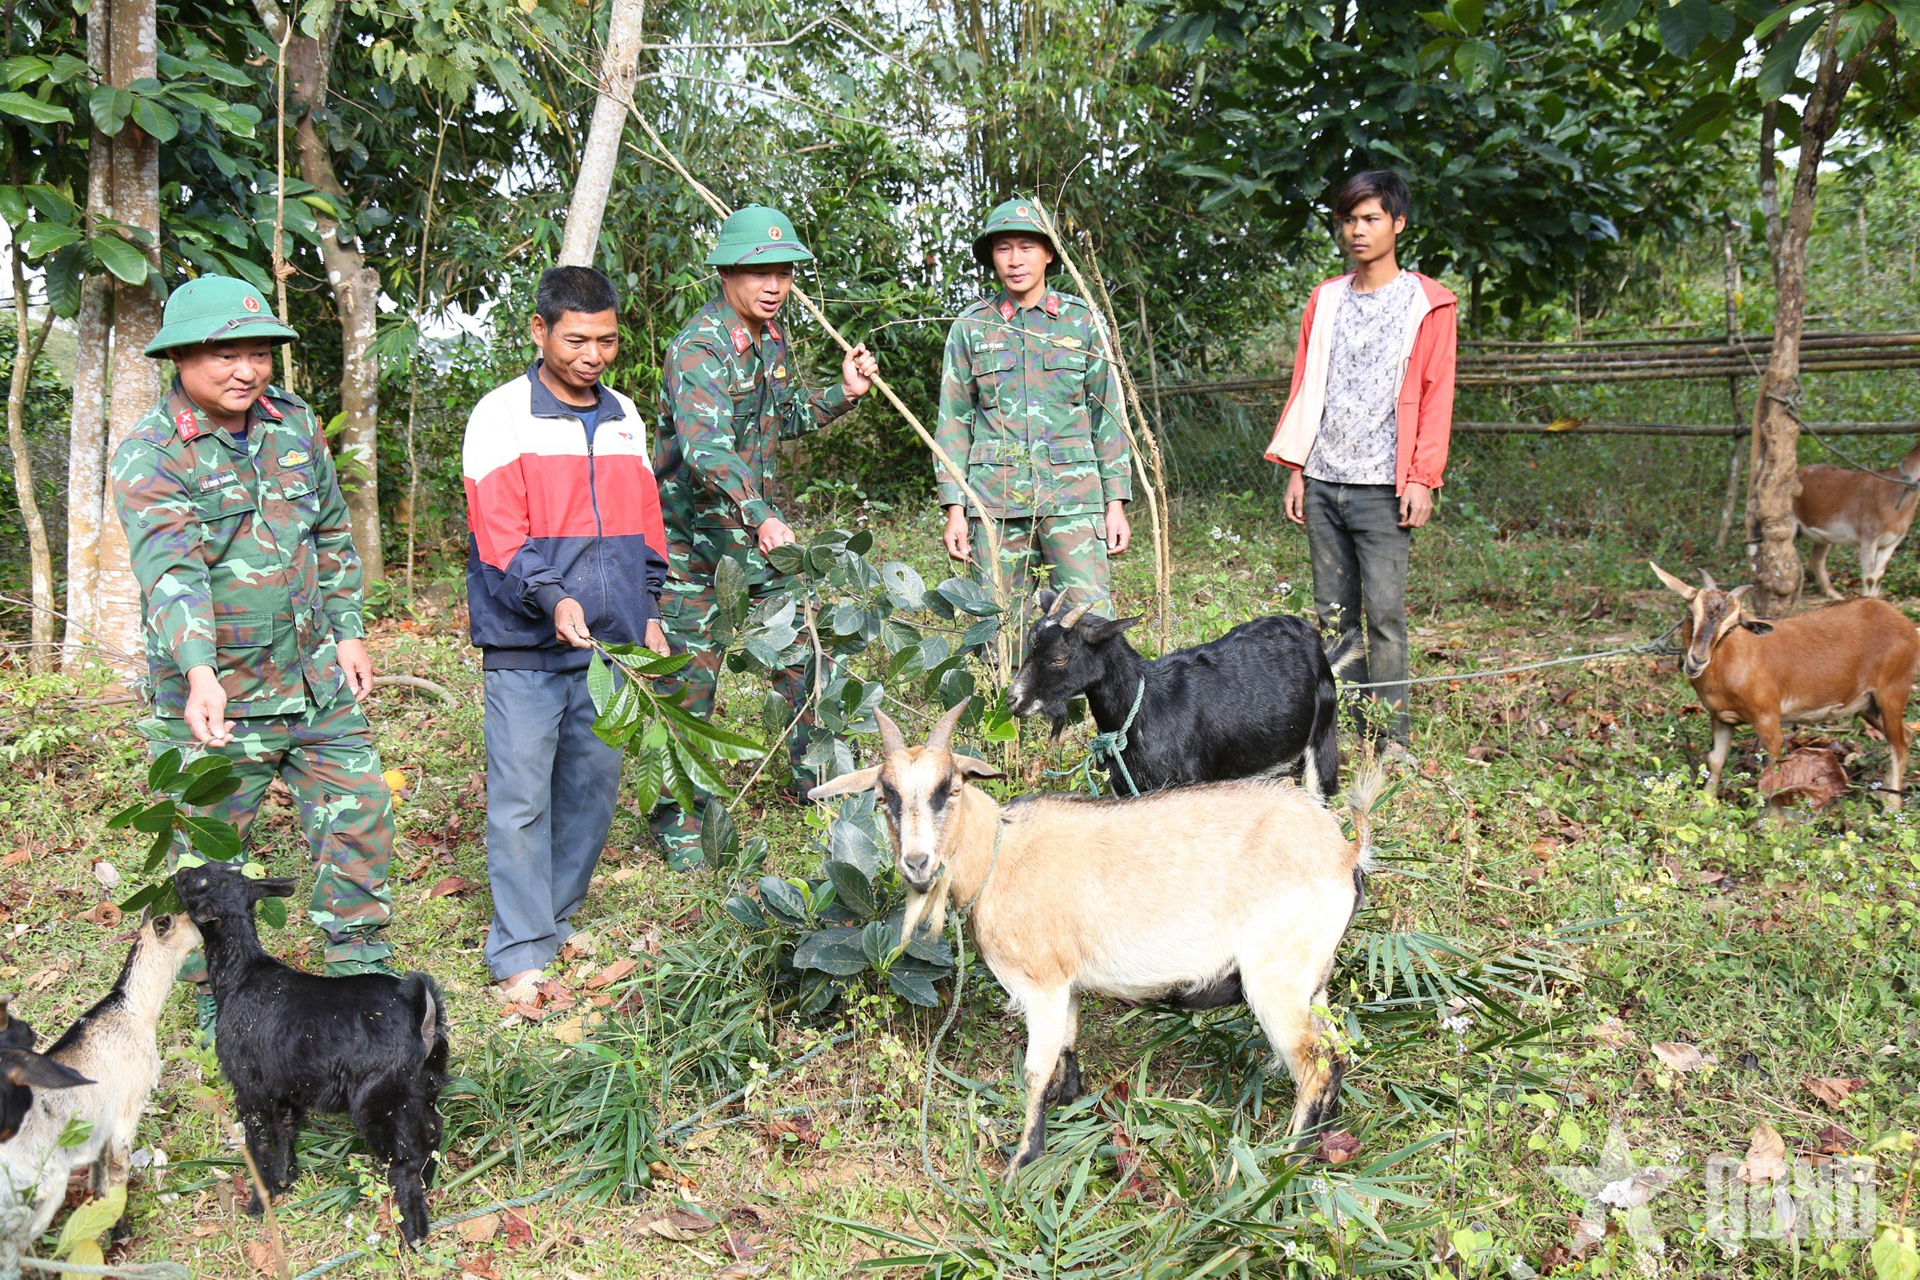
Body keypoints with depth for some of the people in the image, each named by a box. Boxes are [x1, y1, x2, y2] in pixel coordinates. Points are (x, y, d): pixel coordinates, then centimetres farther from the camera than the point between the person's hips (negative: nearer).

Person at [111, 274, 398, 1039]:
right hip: (213, 697, -5)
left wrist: (347, 630, 11)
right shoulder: (148, 459, -15)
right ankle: (221, 1003, 26)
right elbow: (170, 571, -30)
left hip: (316, 680, 5)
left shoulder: (294, 423, 3)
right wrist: (198, 674, -44)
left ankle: (362, 969, 26)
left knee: (360, 814, 8)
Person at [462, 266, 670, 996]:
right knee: (521, 795, -4)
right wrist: (551, 599, -26)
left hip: (609, 640, 6)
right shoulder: (501, 417, -4)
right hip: (525, 645, -5)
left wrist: (648, 612, 13)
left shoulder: (624, 417, 14)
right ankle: (521, 952, 4)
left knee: (595, 785, 10)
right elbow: (498, 533, -13)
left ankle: (556, 918, 26)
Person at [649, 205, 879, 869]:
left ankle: (818, 775, 26)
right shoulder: (699, 347, -22)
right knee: (690, 672, -1)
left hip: (760, 521, 7)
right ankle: (678, 818, 11)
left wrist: (843, 392, 3)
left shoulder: (771, 337, 5)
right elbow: (705, 447, -37)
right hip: (695, 528, -7)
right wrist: (760, 517, -51)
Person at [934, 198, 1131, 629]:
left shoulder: (1082, 321, 9)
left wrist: (1116, 503, 5)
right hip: (995, 498, 1)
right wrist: (954, 508, 3)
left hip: (1072, 496, -1)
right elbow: (954, 420, 10)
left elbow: (1108, 416, 10)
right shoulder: (970, 327, 9)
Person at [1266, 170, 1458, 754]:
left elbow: (1436, 395, -1)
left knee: (1384, 610, -7)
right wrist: (1296, 469, 8)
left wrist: (1422, 478, -9)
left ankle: (1390, 737, 0)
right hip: (1322, 480, 4)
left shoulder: (1426, 302, 3)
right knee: (1332, 611, 6)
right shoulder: (1326, 299, 14)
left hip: (1383, 485, -4)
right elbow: (1305, 386, 15)